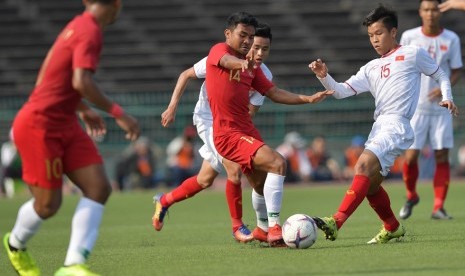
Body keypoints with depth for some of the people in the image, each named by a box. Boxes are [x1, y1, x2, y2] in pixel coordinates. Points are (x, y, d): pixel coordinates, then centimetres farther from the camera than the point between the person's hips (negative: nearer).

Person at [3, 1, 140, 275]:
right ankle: (16, 243, 31)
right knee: (48, 204, 0)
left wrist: (84, 110, 26)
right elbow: (81, 82, -31)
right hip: (40, 126, -9)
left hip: (65, 125, 9)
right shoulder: (91, 31, -18)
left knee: (99, 187, -6)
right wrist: (117, 112, -24)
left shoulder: (78, 26, 10)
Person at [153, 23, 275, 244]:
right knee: (235, 169, -21)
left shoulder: (264, 76, -11)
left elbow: (250, 111, -10)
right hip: (208, 120, -6)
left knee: (205, 180, 14)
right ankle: (237, 227, -7)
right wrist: (172, 107, -12)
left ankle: (164, 201, 38)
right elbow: (186, 75, -9)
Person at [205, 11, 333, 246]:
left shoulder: (252, 67, 16)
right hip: (228, 134, -9)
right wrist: (242, 64, -54)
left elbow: (274, 93, 18)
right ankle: (274, 229, -28)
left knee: (263, 182, 24)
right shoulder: (218, 51, -6)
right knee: (277, 163, -24)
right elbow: (227, 61, -30)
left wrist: (307, 99, 7)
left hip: (247, 130, 9)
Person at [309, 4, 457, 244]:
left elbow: (441, 75, 18)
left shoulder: (412, 54, 9)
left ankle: (336, 222, -38)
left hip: (397, 125, -8)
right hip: (378, 126, 8)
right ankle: (393, 228, 31)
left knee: (364, 164, -26)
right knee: (370, 184, 9)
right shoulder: (371, 69, 22)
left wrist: (447, 97, 1)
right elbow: (342, 91, 14)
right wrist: (324, 77, -4)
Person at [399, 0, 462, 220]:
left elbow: (456, 70, 5)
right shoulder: (409, 37, -1)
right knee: (411, 155, -5)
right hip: (415, 106, -1)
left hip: (441, 107, 1)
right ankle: (411, 196, 21)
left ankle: (438, 208, 3)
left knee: (442, 156, -3)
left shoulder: (451, 39, 0)